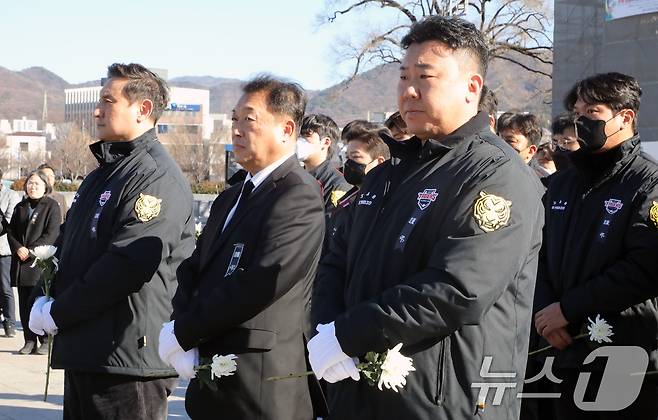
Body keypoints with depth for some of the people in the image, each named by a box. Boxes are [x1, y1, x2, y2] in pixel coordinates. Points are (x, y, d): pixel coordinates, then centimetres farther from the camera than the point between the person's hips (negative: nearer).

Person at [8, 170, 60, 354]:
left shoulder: (51, 206, 0)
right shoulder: (20, 207, 17)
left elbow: (52, 234, -9)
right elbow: (11, 231, 13)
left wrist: (31, 250, -15)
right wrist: (18, 248, -7)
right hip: (21, 263, 5)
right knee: (25, 303, 4)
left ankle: (46, 341, 0)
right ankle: (29, 341, 10)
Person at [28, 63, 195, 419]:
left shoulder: (159, 178, -14)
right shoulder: (102, 173, 17)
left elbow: (129, 265, -22)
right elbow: (66, 246, 22)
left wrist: (56, 314, -14)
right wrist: (47, 301, 4)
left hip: (128, 359, -9)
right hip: (83, 353, 9)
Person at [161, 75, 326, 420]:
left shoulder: (299, 196, -12)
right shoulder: (229, 199, 17)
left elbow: (261, 282, -22)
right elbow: (192, 271, 11)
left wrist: (182, 333, -14)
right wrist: (182, 340, -7)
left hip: (262, 387, -8)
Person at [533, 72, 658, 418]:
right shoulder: (561, 185, 15)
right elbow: (539, 255, 14)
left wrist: (568, 308, -17)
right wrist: (544, 310, -6)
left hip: (629, 362, -6)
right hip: (567, 351, 6)